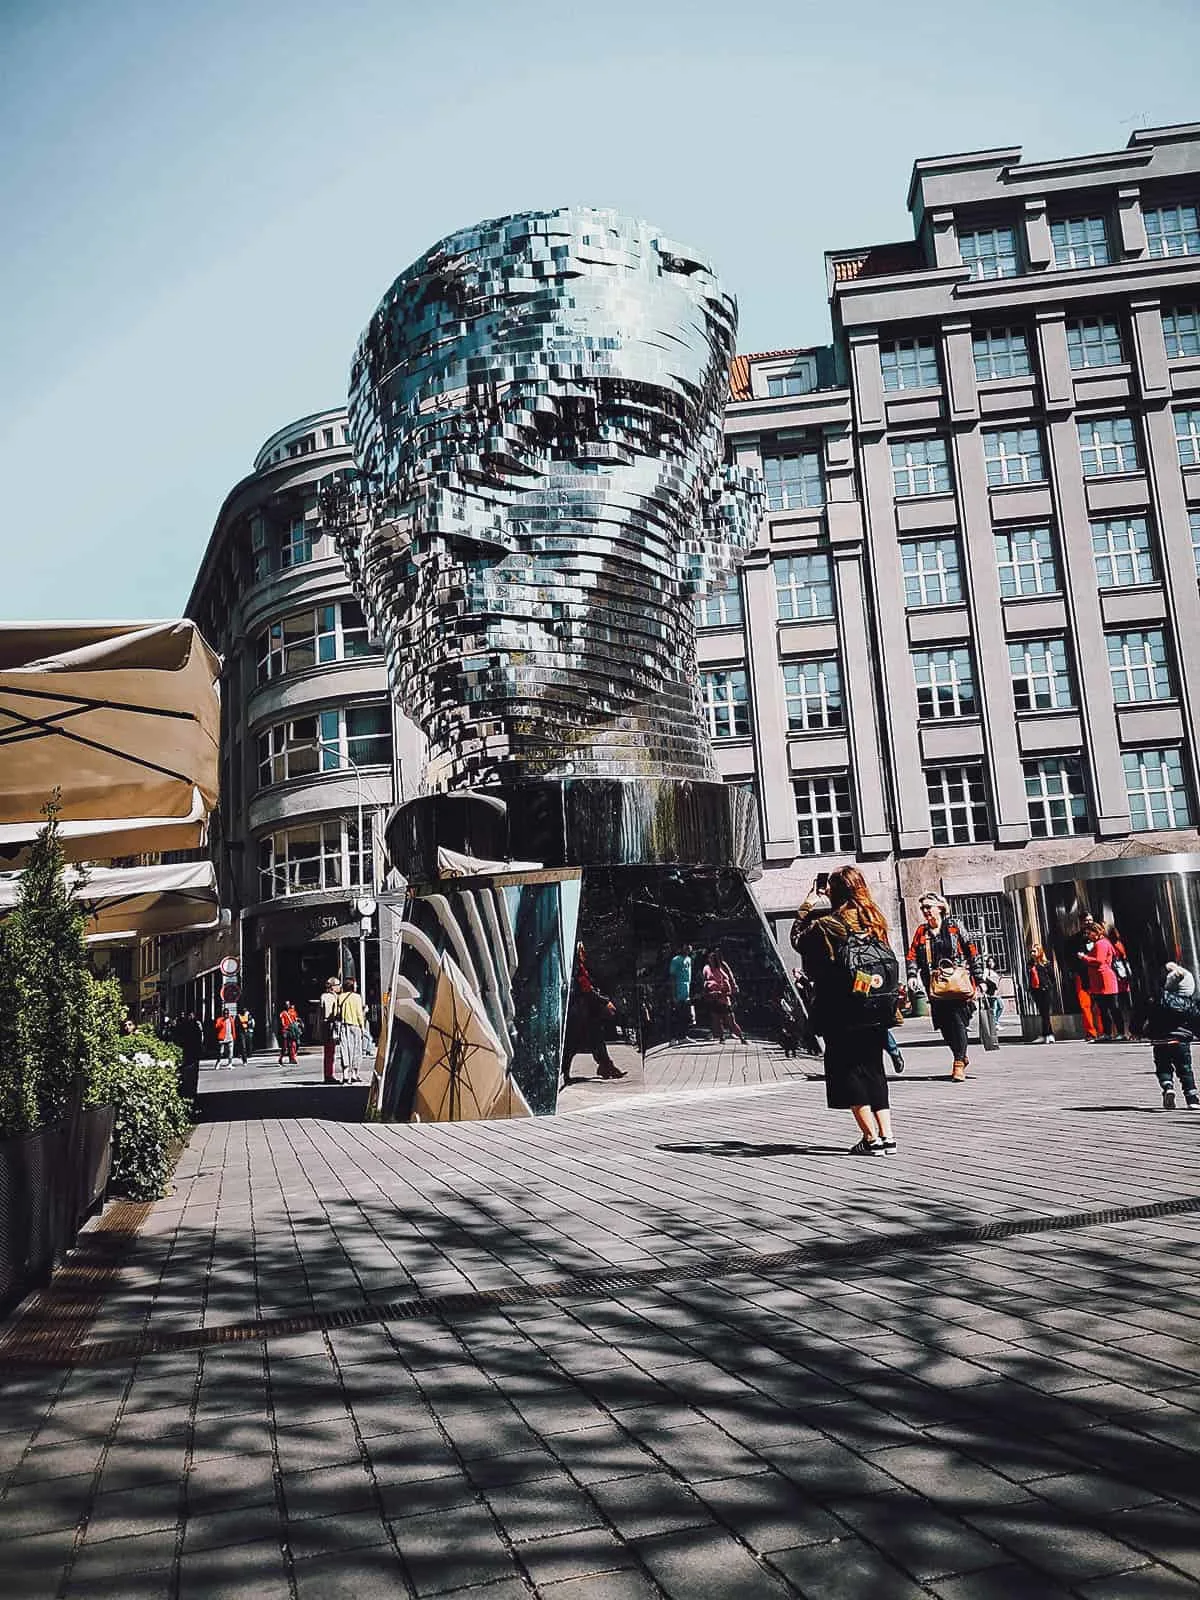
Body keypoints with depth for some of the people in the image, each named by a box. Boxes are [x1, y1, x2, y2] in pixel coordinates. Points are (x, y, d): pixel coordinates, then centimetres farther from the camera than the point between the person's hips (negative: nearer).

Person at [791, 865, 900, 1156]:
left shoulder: (826, 924, -11)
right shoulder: (876, 919, 4)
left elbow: (798, 939, 4)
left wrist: (806, 908, 12)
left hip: (843, 1012, -5)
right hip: (879, 1008, 6)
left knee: (846, 1070, 4)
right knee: (873, 1069, 15)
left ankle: (872, 1138, 0)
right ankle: (887, 1136, 11)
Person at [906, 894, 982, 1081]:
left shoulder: (955, 927, 1)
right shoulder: (921, 932, 12)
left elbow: (973, 952, 2)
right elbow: (913, 955, 11)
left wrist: (978, 979, 0)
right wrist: (912, 975, -5)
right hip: (935, 987, 4)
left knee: (957, 1022, -9)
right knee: (944, 1025, 6)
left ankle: (959, 1064, -1)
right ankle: (962, 1056, 26)